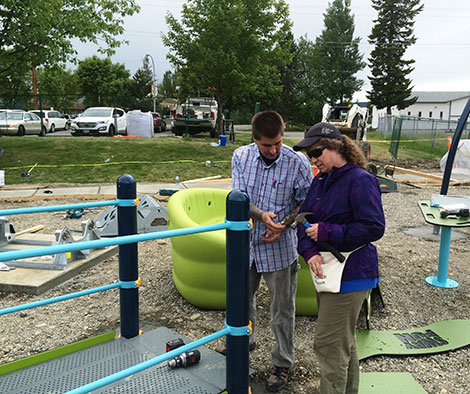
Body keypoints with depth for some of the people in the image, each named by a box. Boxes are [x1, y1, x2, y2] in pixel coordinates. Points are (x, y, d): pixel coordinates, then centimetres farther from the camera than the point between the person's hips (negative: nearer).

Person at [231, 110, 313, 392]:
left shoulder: (297, 163, -13)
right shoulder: (241, 157, -4)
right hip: (247, 242, 4)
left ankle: (283, 363, 30)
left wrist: (283, 226, -18)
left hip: (280, 247, -4)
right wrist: (262, 216, -28)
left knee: (282, 310, 9)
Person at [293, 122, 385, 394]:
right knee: (344, 340, 23)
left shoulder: (360, 180, -16)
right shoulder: (320, 181, 8)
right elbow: (305, 220, 7)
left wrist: (326, 232, -21)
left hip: (350, 273, -9)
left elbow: (374, 228, -22)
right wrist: (310, 251, -11)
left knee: (329, 343, -2)